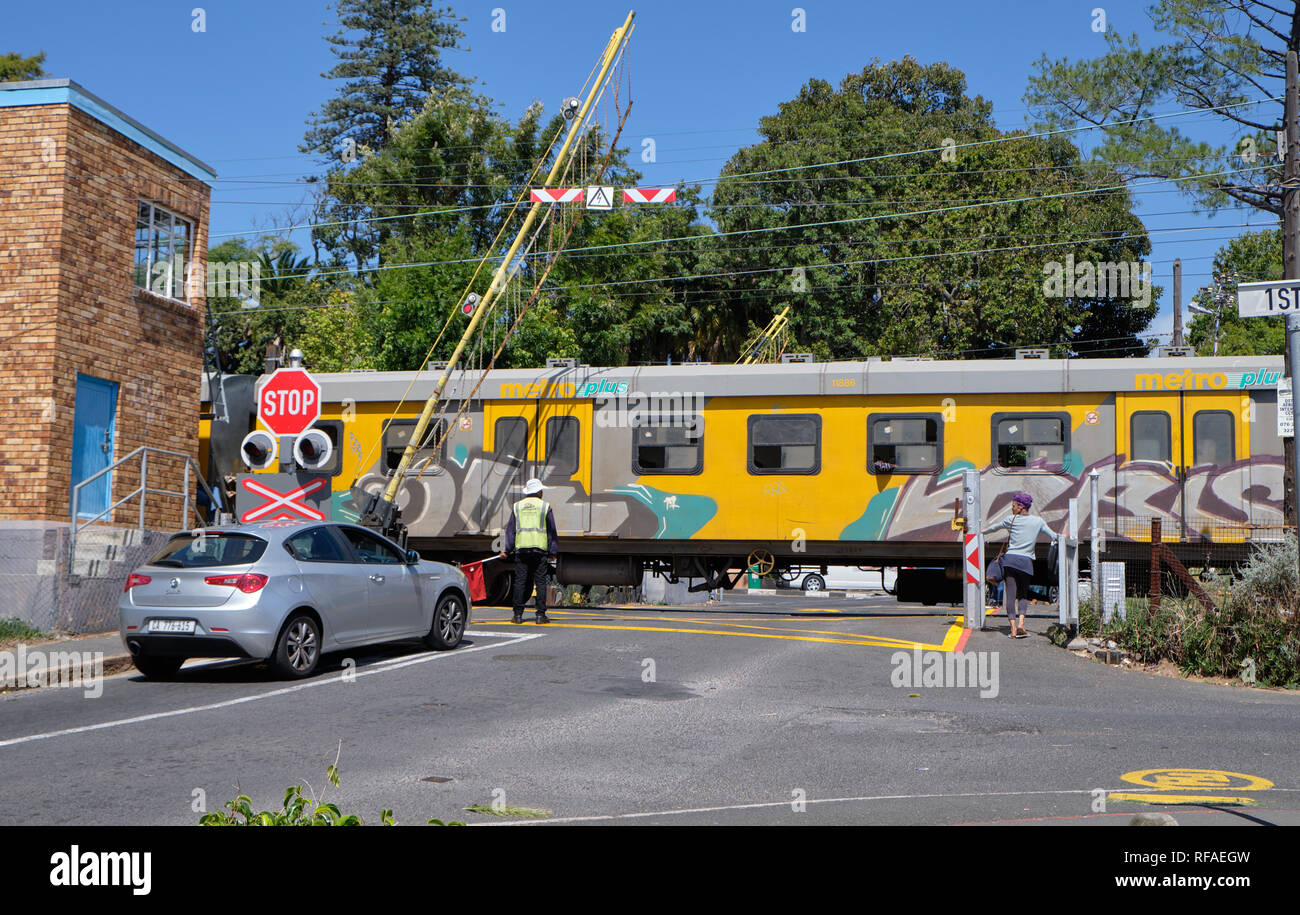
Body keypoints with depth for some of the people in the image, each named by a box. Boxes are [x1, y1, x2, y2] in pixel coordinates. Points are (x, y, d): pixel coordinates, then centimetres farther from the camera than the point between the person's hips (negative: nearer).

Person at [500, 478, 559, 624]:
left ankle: (518, 614, 3)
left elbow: (510, 530, 9)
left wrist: (507, 550, 10)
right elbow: (552, 531, 4)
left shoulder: (517, 506, 12)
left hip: (521, 548, 2)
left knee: (520, 582, 4)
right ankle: (540, 614, 0)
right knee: (541, 582, 2)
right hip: (540, 549, -2)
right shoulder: (545, 506, 5)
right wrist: (553, 552, 7)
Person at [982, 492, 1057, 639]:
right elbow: (1054, 537, 8)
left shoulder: (1012, 520, 4)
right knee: (1023, 594, 13)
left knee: (1010, 594, -1)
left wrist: (981, 532, 35)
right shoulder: (1038, 521, 7)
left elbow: (995, 527, 20)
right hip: (1026, 561, 1)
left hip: (1010, 559, -1)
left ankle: (1013, 628, -7)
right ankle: (1021, 623, -8)